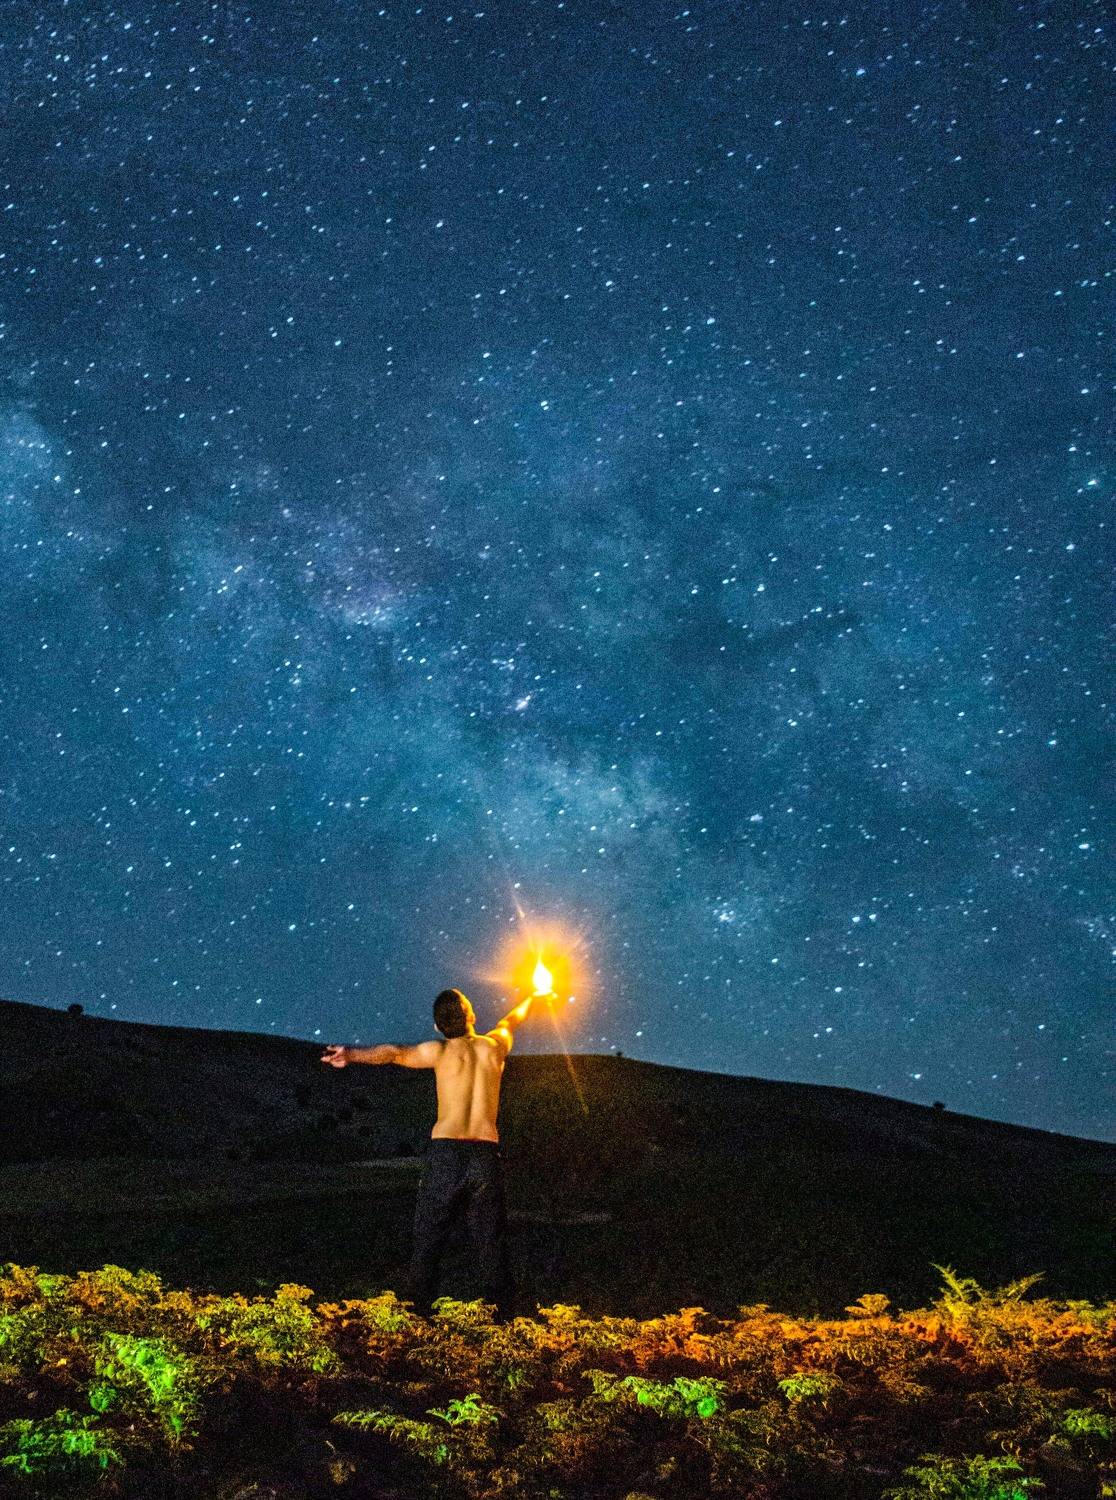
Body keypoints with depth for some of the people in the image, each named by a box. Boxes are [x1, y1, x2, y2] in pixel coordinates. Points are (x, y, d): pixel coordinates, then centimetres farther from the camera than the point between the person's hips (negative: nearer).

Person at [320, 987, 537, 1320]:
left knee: (427, 1243, 4)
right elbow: (509, 1021, 34)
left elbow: (395, 1052, -15)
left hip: (446, 1153, -2)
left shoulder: (440, 1051, 3)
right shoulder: (495, 1046, 12)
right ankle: (502, 1320, 9)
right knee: (491, 1246, 9)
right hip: (487, 1155, 2)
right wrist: (530, 1000, 56)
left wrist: (353, 1054, -31)